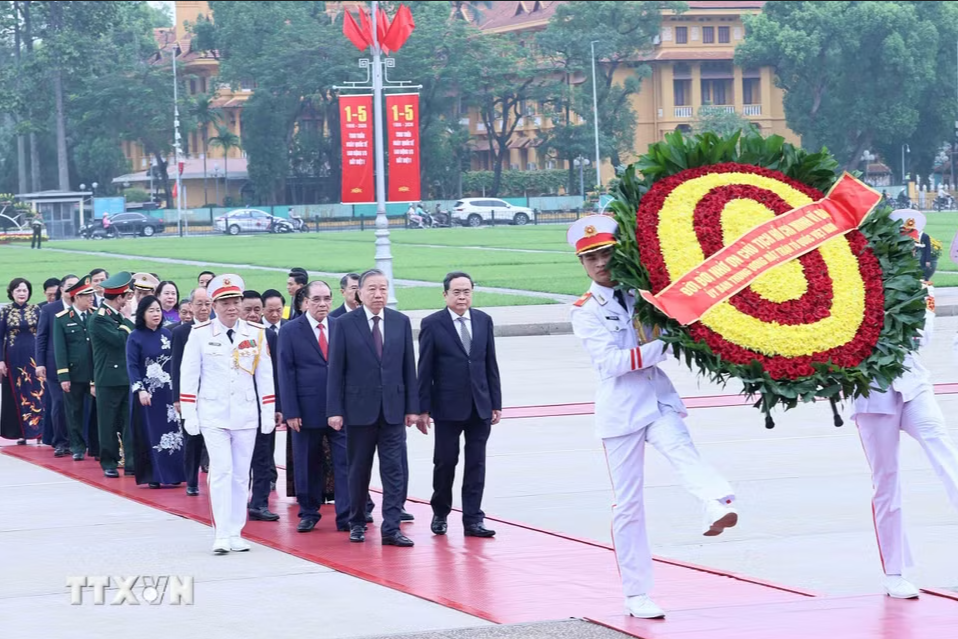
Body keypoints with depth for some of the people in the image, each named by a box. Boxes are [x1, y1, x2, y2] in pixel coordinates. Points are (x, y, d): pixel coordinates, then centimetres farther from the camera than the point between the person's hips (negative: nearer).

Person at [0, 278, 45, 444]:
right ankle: (20, 433, 8)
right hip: (14, 357, 0)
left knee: (36, 392, -3)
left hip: (33, 356, 0)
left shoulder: (36, 310, 3)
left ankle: (38, 429, 0)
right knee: (16, 394, 3)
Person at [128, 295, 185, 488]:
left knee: (172, 432, 2)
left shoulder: (167, 334, 7)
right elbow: (132, 366, -8)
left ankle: (172, 474, 7)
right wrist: (140, 390, -18)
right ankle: (153, 477, 3)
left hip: (167, 391, 4)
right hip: (146, 391, -4)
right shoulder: (135, 337, -4)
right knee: (149, 434, 0)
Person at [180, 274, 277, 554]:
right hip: (213, 415, -3)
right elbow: (188, 375, -1)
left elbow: (265, 376, 6)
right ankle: (221, 535, -11)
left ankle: (235, 533, 14)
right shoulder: (200, 334, -3)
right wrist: (189, 415, -3)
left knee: (241, 475, 6)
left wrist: (268, 414, 4)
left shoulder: (256, 334, 3)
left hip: (246, 414, 3)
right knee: (221, 470, -11)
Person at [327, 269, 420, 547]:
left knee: (395, 469, -4)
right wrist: (334, 410, -8)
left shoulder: (401, 322, 6)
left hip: (393, 408, 2)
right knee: (359, 469, 8)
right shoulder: (345, 324, -2)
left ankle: (391, 528, -4)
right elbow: (335, 370, -3)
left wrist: (412, 406, 3)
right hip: (359, 407, -2)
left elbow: (408, 367, 7)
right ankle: (357, 523, 22)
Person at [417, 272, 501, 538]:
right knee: (445, 462, 4)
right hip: (448, 407, -3)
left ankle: (473, 519, 7)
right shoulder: (432, 324, -4)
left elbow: (491, 365, 9)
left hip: (480, 406, 3)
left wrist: (496, 403, 5)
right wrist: (422, 409, -7)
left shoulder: (483, 321, 7)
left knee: (476, 464, 3)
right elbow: (425, 370, -4)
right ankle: (440, 513, 22)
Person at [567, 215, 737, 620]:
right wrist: (663, 346, -19)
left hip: (659, 399, 1)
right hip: (620, 409, -1)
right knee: (628, 504, 2)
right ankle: (636, 595, 9)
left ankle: (719, 506, -60)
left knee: (682, 450, -31)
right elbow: (610, 361, -13)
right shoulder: (586, 312, 1)